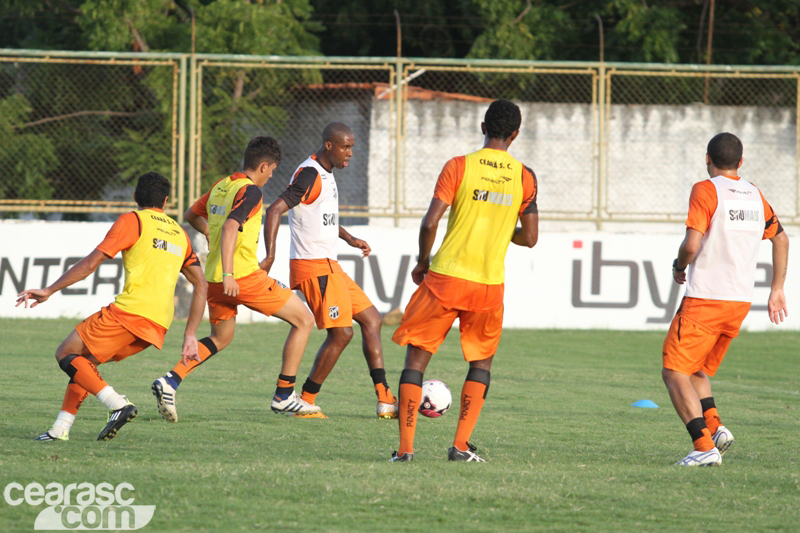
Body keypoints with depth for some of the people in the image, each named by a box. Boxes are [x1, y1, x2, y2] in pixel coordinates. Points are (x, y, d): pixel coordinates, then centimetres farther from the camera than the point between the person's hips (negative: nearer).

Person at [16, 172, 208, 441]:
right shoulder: (180, 234, 23)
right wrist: (190, 335, 19)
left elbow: (91, 263, -3)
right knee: (86, 361, 20)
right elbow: (201, 284, 19)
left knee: (66, 354, 3)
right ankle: (61, 429, 12)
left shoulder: (133, 221, 3)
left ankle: (118, 404, -15)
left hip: (131, 310, -7)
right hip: (159, 324, 7)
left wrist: (49, 290, 2)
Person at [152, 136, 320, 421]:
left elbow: (191, 215, 28)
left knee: (220, 338, 26)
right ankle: (284, 395, 5)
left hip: (214, 278, 8)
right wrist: (228, 274, -31)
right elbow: (230, 227, -26)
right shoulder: (250, 191, -12)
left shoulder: (220, 186, 13)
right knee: (303, 321, 6)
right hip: (244, 276, -8)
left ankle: (170, 381, 4)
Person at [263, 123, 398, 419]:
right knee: (341, 333, -12)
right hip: (314, 266, -10)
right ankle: (306, 401, -3)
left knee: (371, 320, 9)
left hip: (329, 265, 10)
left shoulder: (326, 174, 16)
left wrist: (349, 239, 26)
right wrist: (270, 256, -30)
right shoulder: (309, 176, -15)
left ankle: (385, 400, 8)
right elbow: (275, 210, -24)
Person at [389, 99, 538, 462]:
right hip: (490, 283, 2)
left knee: (417, 356, 7)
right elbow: (530, 238, 5)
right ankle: (461, 446, 8)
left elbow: (430, 223, -10)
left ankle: (405, 446, -1)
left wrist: (422, 262, 7)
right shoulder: (524, 177, 2)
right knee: (482, 361, 19)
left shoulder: (459, 166, -5)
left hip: (446, 276, -2)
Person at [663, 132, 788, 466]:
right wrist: (777, 290, 31)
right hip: (741, 301, 7)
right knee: (697, 370, 21)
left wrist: (678, 267, 2)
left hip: (705, 300, -7)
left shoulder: (706, 191, -9)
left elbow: (692, 244, -19)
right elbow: (781, 239, 23)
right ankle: (715, 427, -2)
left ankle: (705, 446, -16)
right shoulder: (755, 196, 12)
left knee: (674, 372, -3)